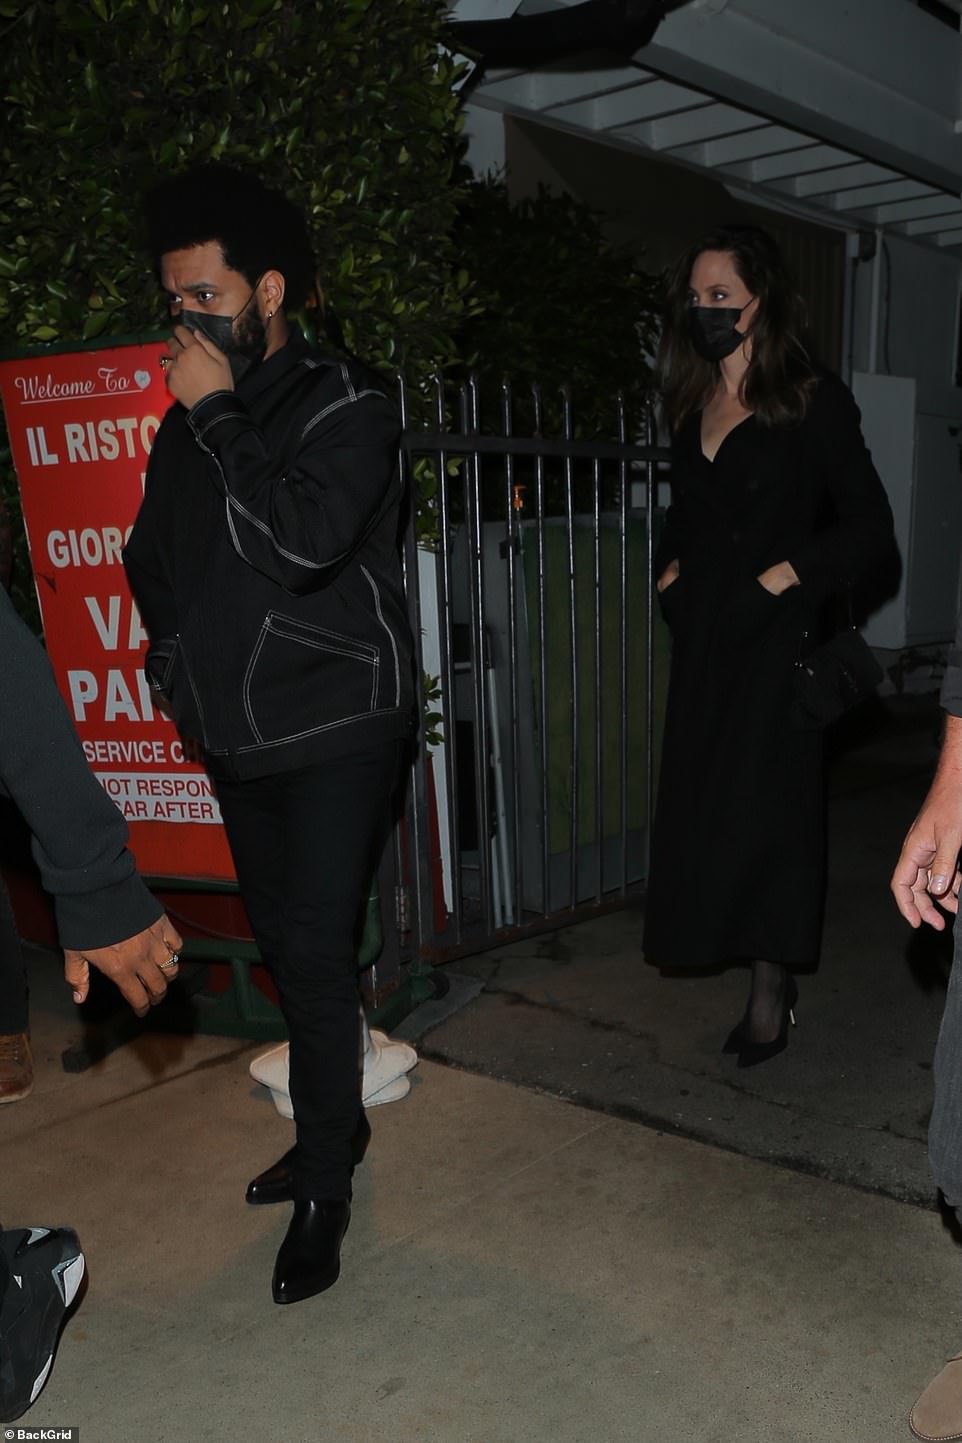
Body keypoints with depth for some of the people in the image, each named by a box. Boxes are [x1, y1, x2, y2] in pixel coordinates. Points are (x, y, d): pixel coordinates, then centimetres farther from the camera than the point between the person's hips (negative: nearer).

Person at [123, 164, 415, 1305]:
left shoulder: (347, 406, -9)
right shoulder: (190, 418, 10)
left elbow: (303, 540, -27)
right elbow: (152, 555, 24)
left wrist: (217, 415, -18)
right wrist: (177, 652, 9)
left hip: (335, 722, -6)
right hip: (236, 730, 7)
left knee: (315, 951, -7)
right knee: (284, 942, 14)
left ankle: (324, 1185, 10)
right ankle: (334, 1125, 33)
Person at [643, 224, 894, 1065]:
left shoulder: (812, 403, -5)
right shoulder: (694, 409, 14)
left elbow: (870, 528, -6)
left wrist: (784, 577, -16)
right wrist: (671, 573, 6)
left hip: (773, 642, -6)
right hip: (703, 646, 6)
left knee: (760, 812, -4)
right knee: (703, 806, 6)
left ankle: (770, 997, 11)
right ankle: (774, 983, 20)